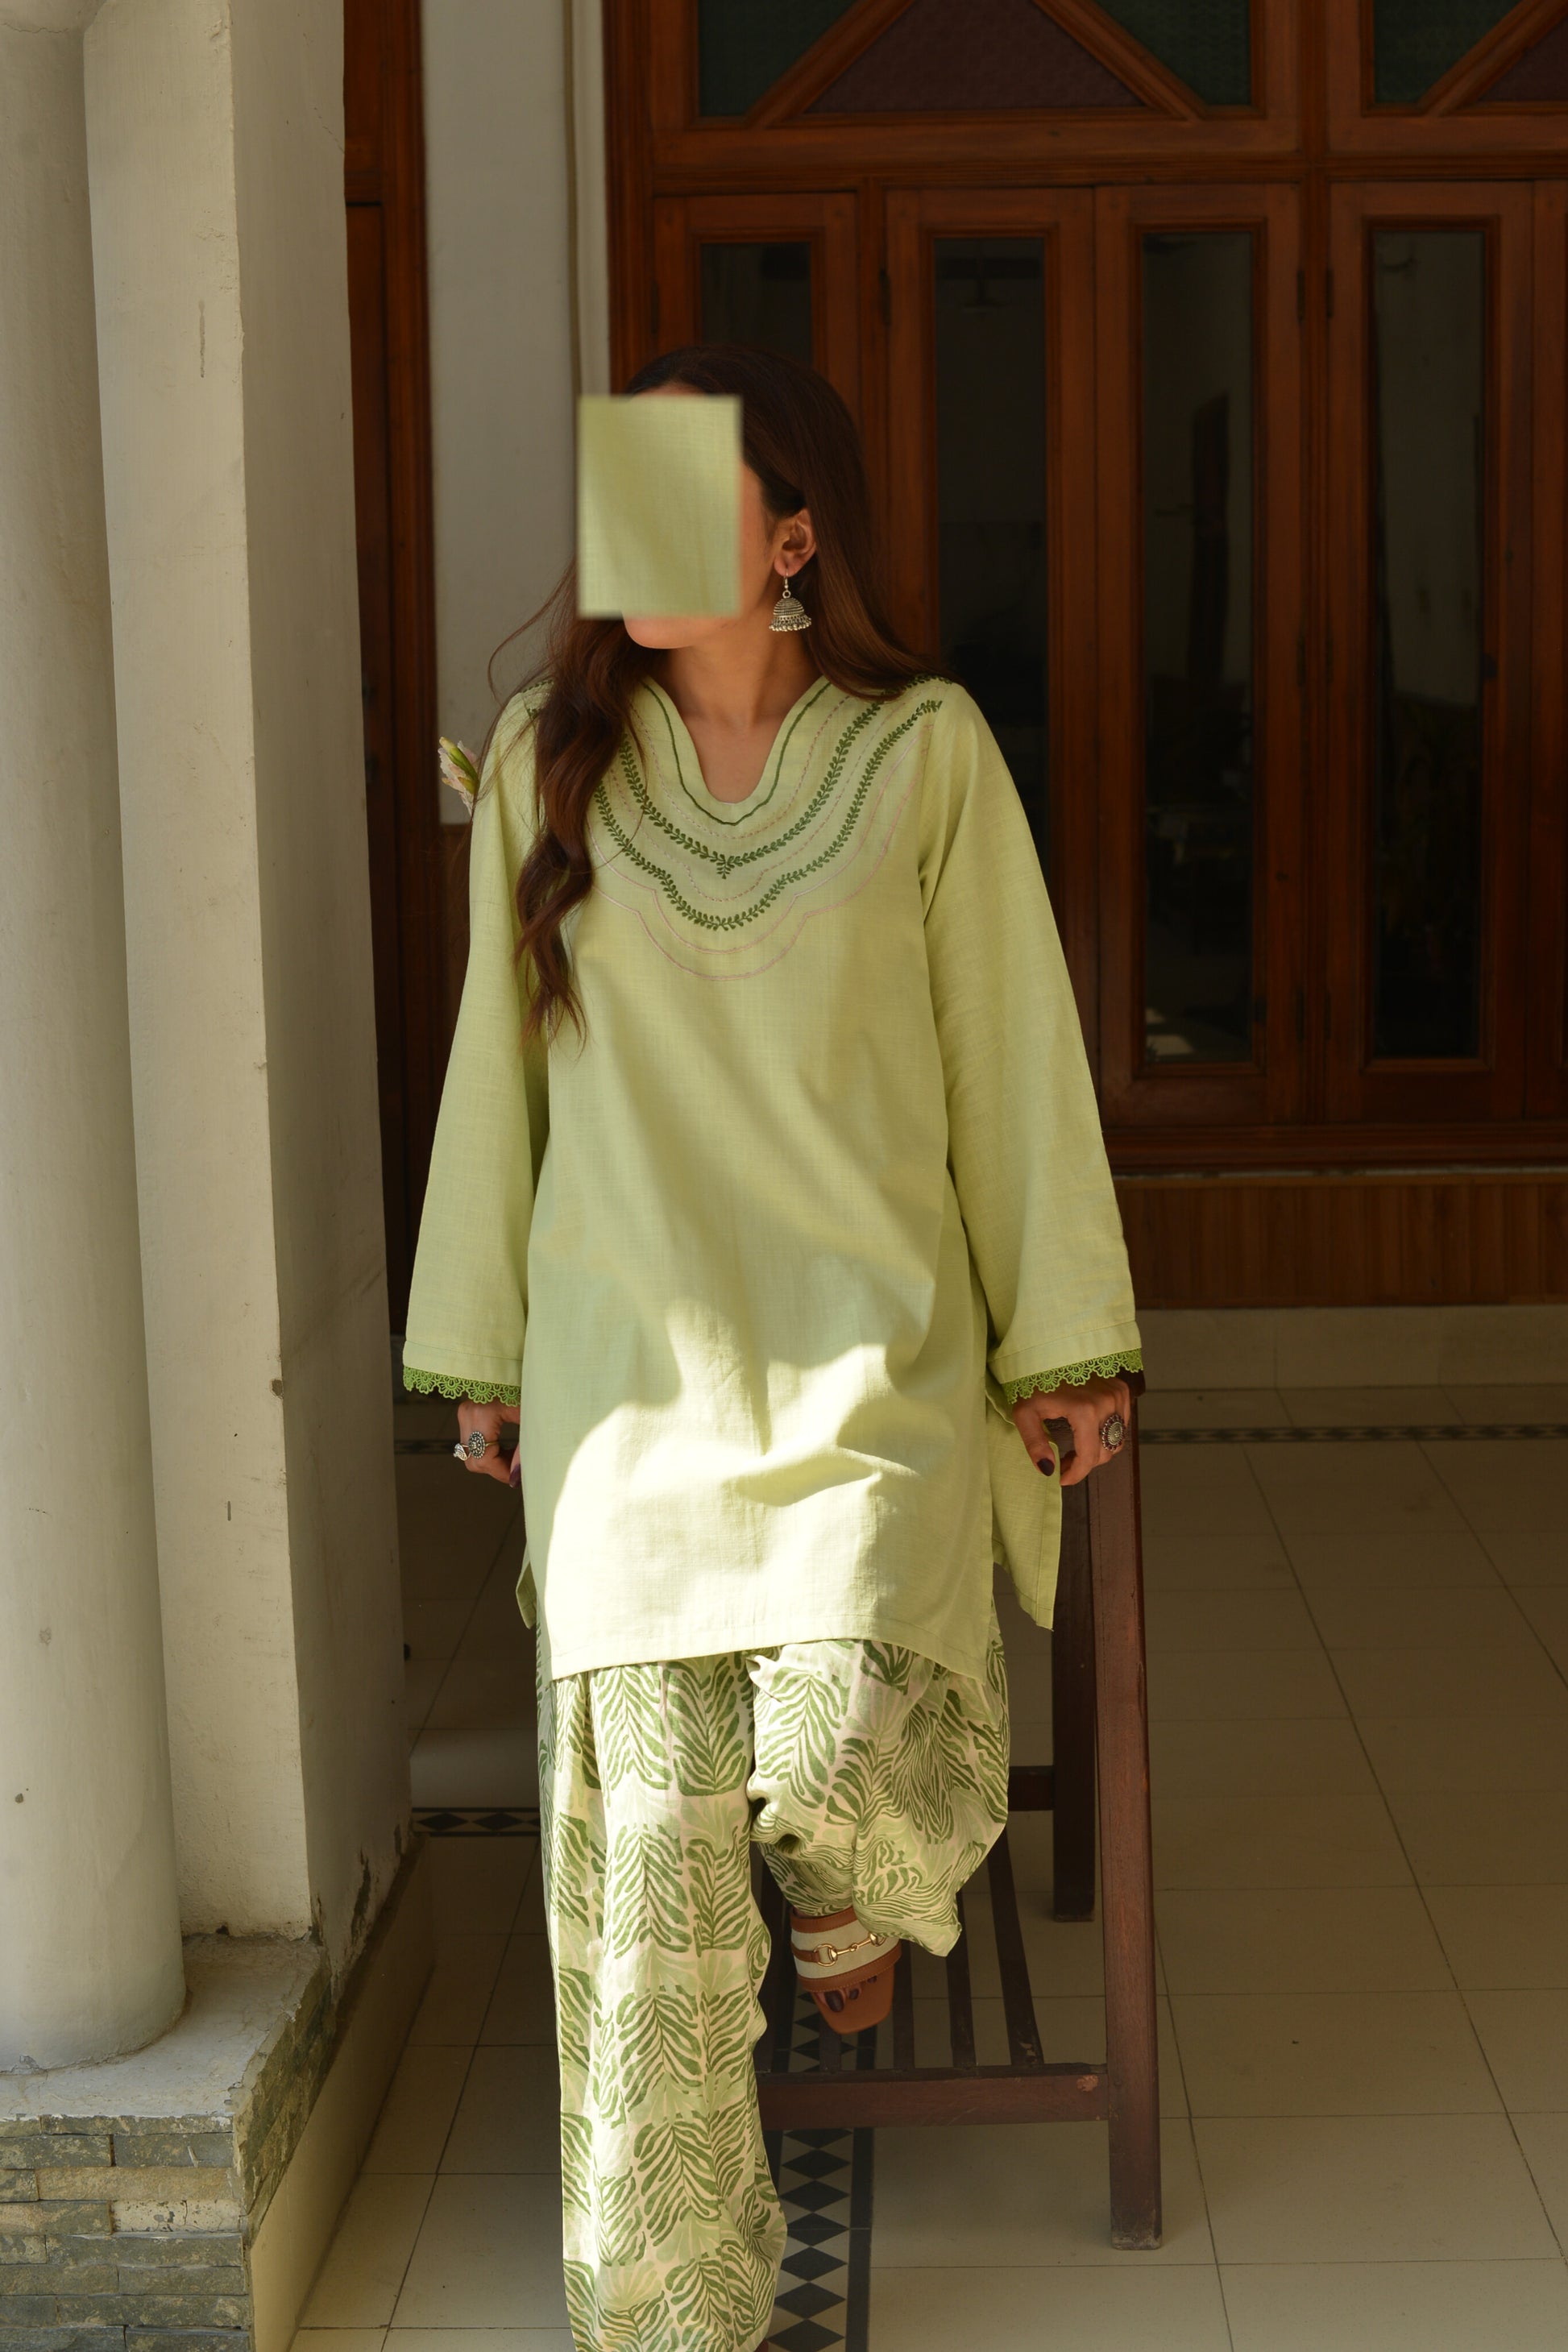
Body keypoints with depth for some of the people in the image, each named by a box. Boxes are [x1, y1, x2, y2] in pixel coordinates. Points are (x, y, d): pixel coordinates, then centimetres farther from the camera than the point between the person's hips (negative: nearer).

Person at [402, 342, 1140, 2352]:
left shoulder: (925, 754, 0)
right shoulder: (548, 758, 5)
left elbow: (1013, 1058, 4)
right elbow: (499, 1062, 11)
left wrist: (1066, 1342, 5)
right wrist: (479, 1352, 13)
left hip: (870, 1355, -1)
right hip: (630, 1371, 2)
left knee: (839, 1765, -18)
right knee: (645, 1838, -2)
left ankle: (857, 1898, 23)